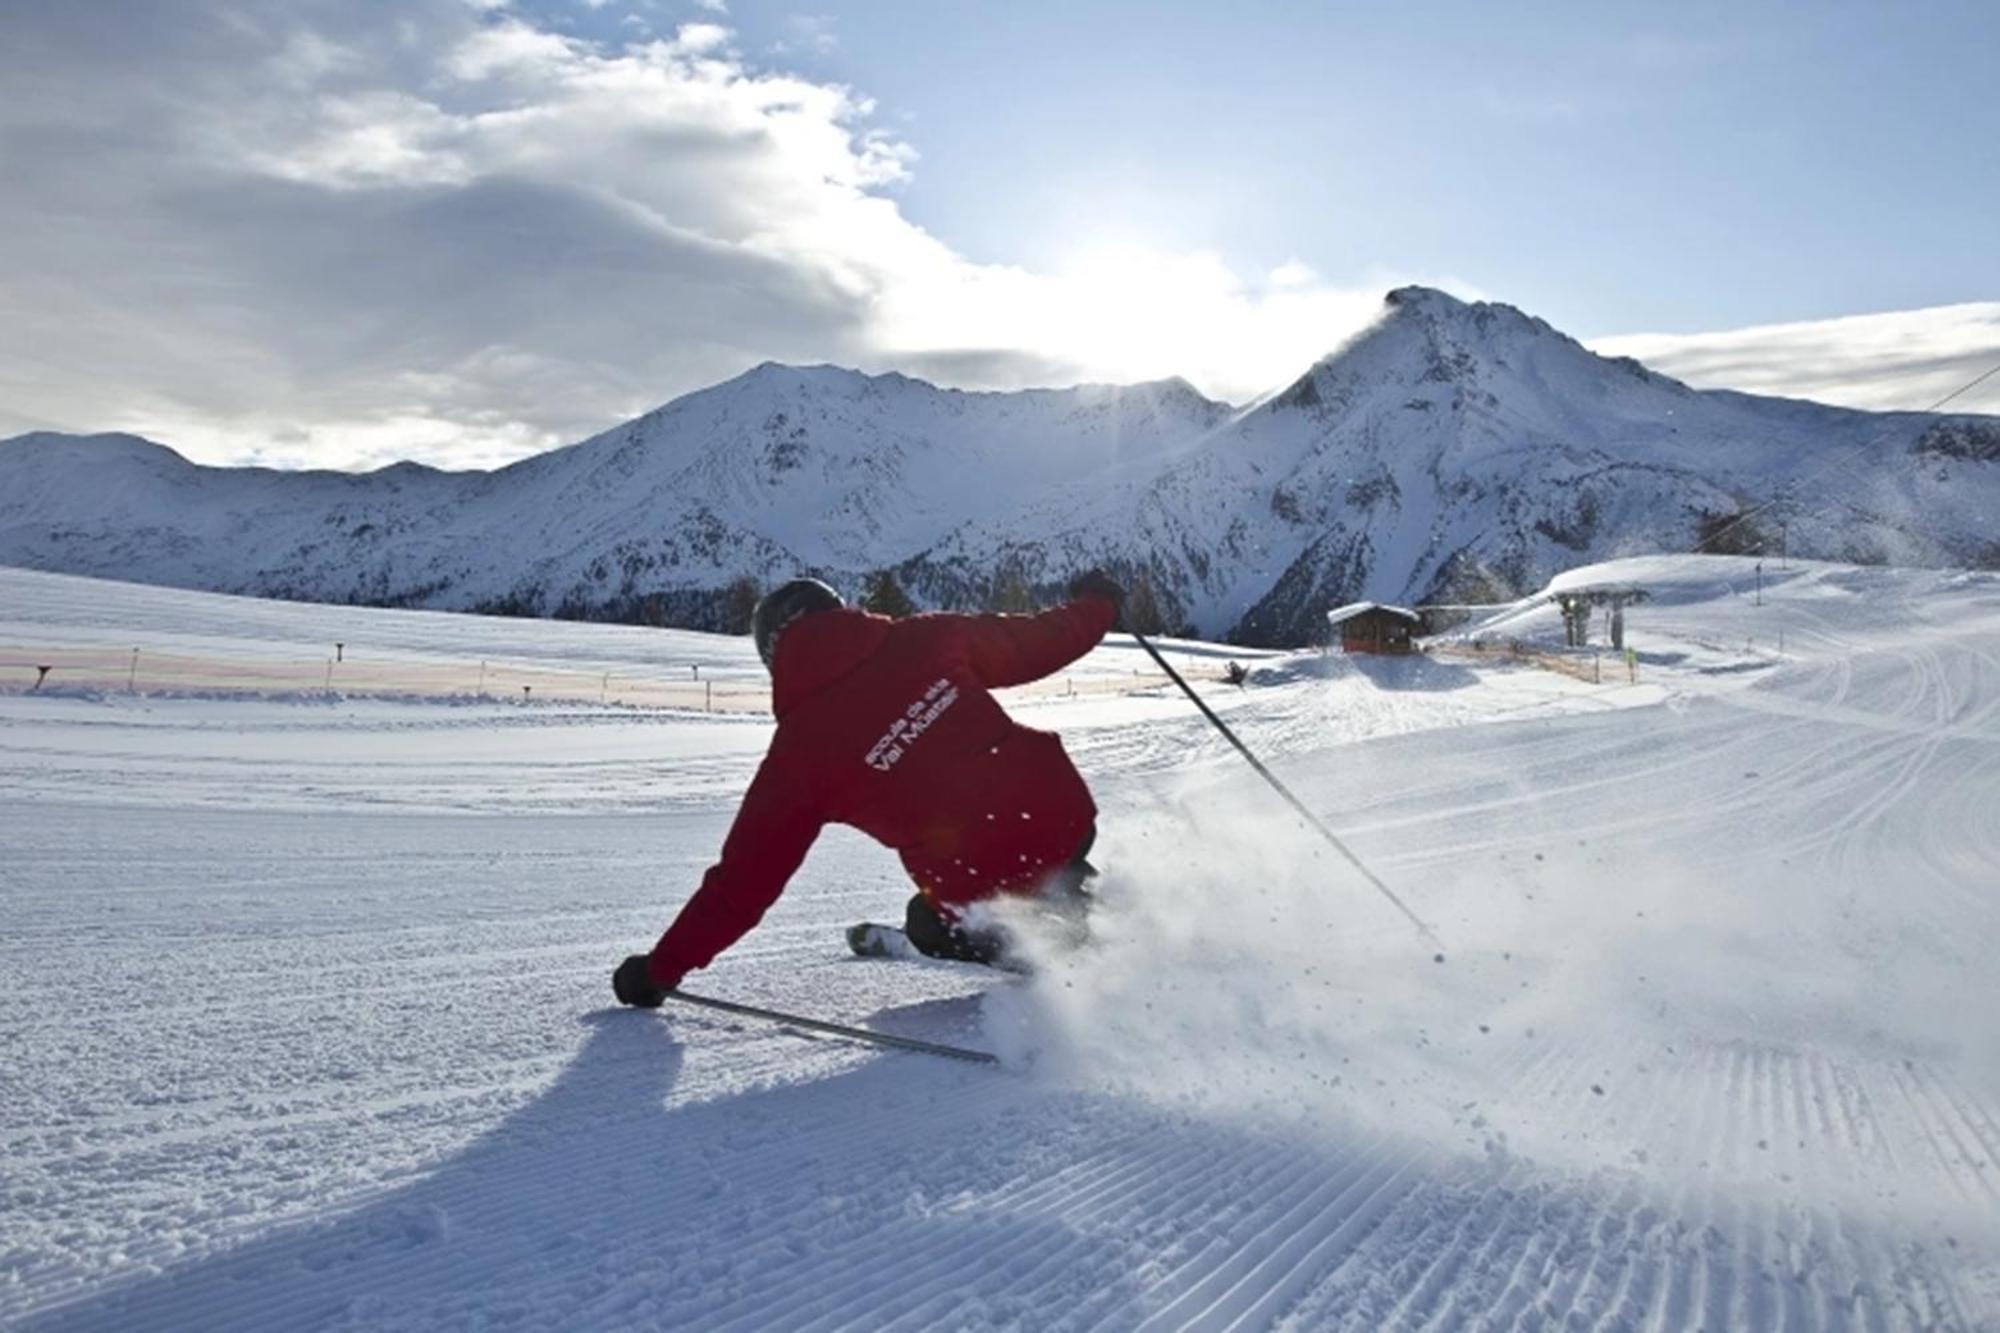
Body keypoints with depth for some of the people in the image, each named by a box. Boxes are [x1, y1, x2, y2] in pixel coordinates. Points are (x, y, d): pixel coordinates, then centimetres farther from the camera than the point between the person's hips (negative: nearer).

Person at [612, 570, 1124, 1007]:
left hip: (986, 886, -5)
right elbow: (1036, 642, 12)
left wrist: (660, 969, 14)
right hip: (1070, 815, 5)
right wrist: (1096, 604, 34)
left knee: (932, 925, 28)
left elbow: (745, 878, 1)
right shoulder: (928, 638, 0)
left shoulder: (800, 747, -5)